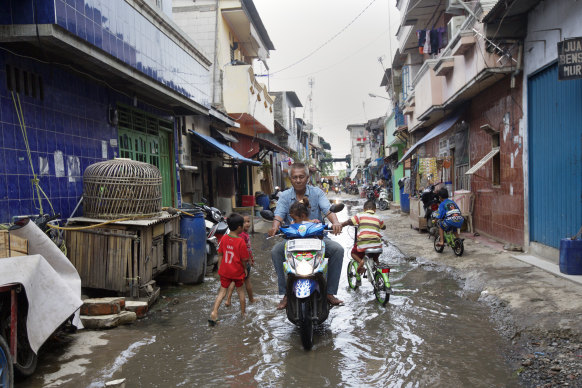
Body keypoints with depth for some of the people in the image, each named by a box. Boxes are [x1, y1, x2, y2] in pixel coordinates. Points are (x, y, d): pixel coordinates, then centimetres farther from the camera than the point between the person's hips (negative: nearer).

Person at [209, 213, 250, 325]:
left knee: (222, 291, 10)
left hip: (224, 271, 3)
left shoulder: (224, 238, -5)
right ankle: (243, 312, 29)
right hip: (237, 271, -3)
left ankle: (214, 311, -6)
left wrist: (219, 268, 12)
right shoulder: (241, 242, -18)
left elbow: (220, 254, 2)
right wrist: (245, 269, 6)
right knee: (240, 290, 18)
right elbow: (244, 259, -12)